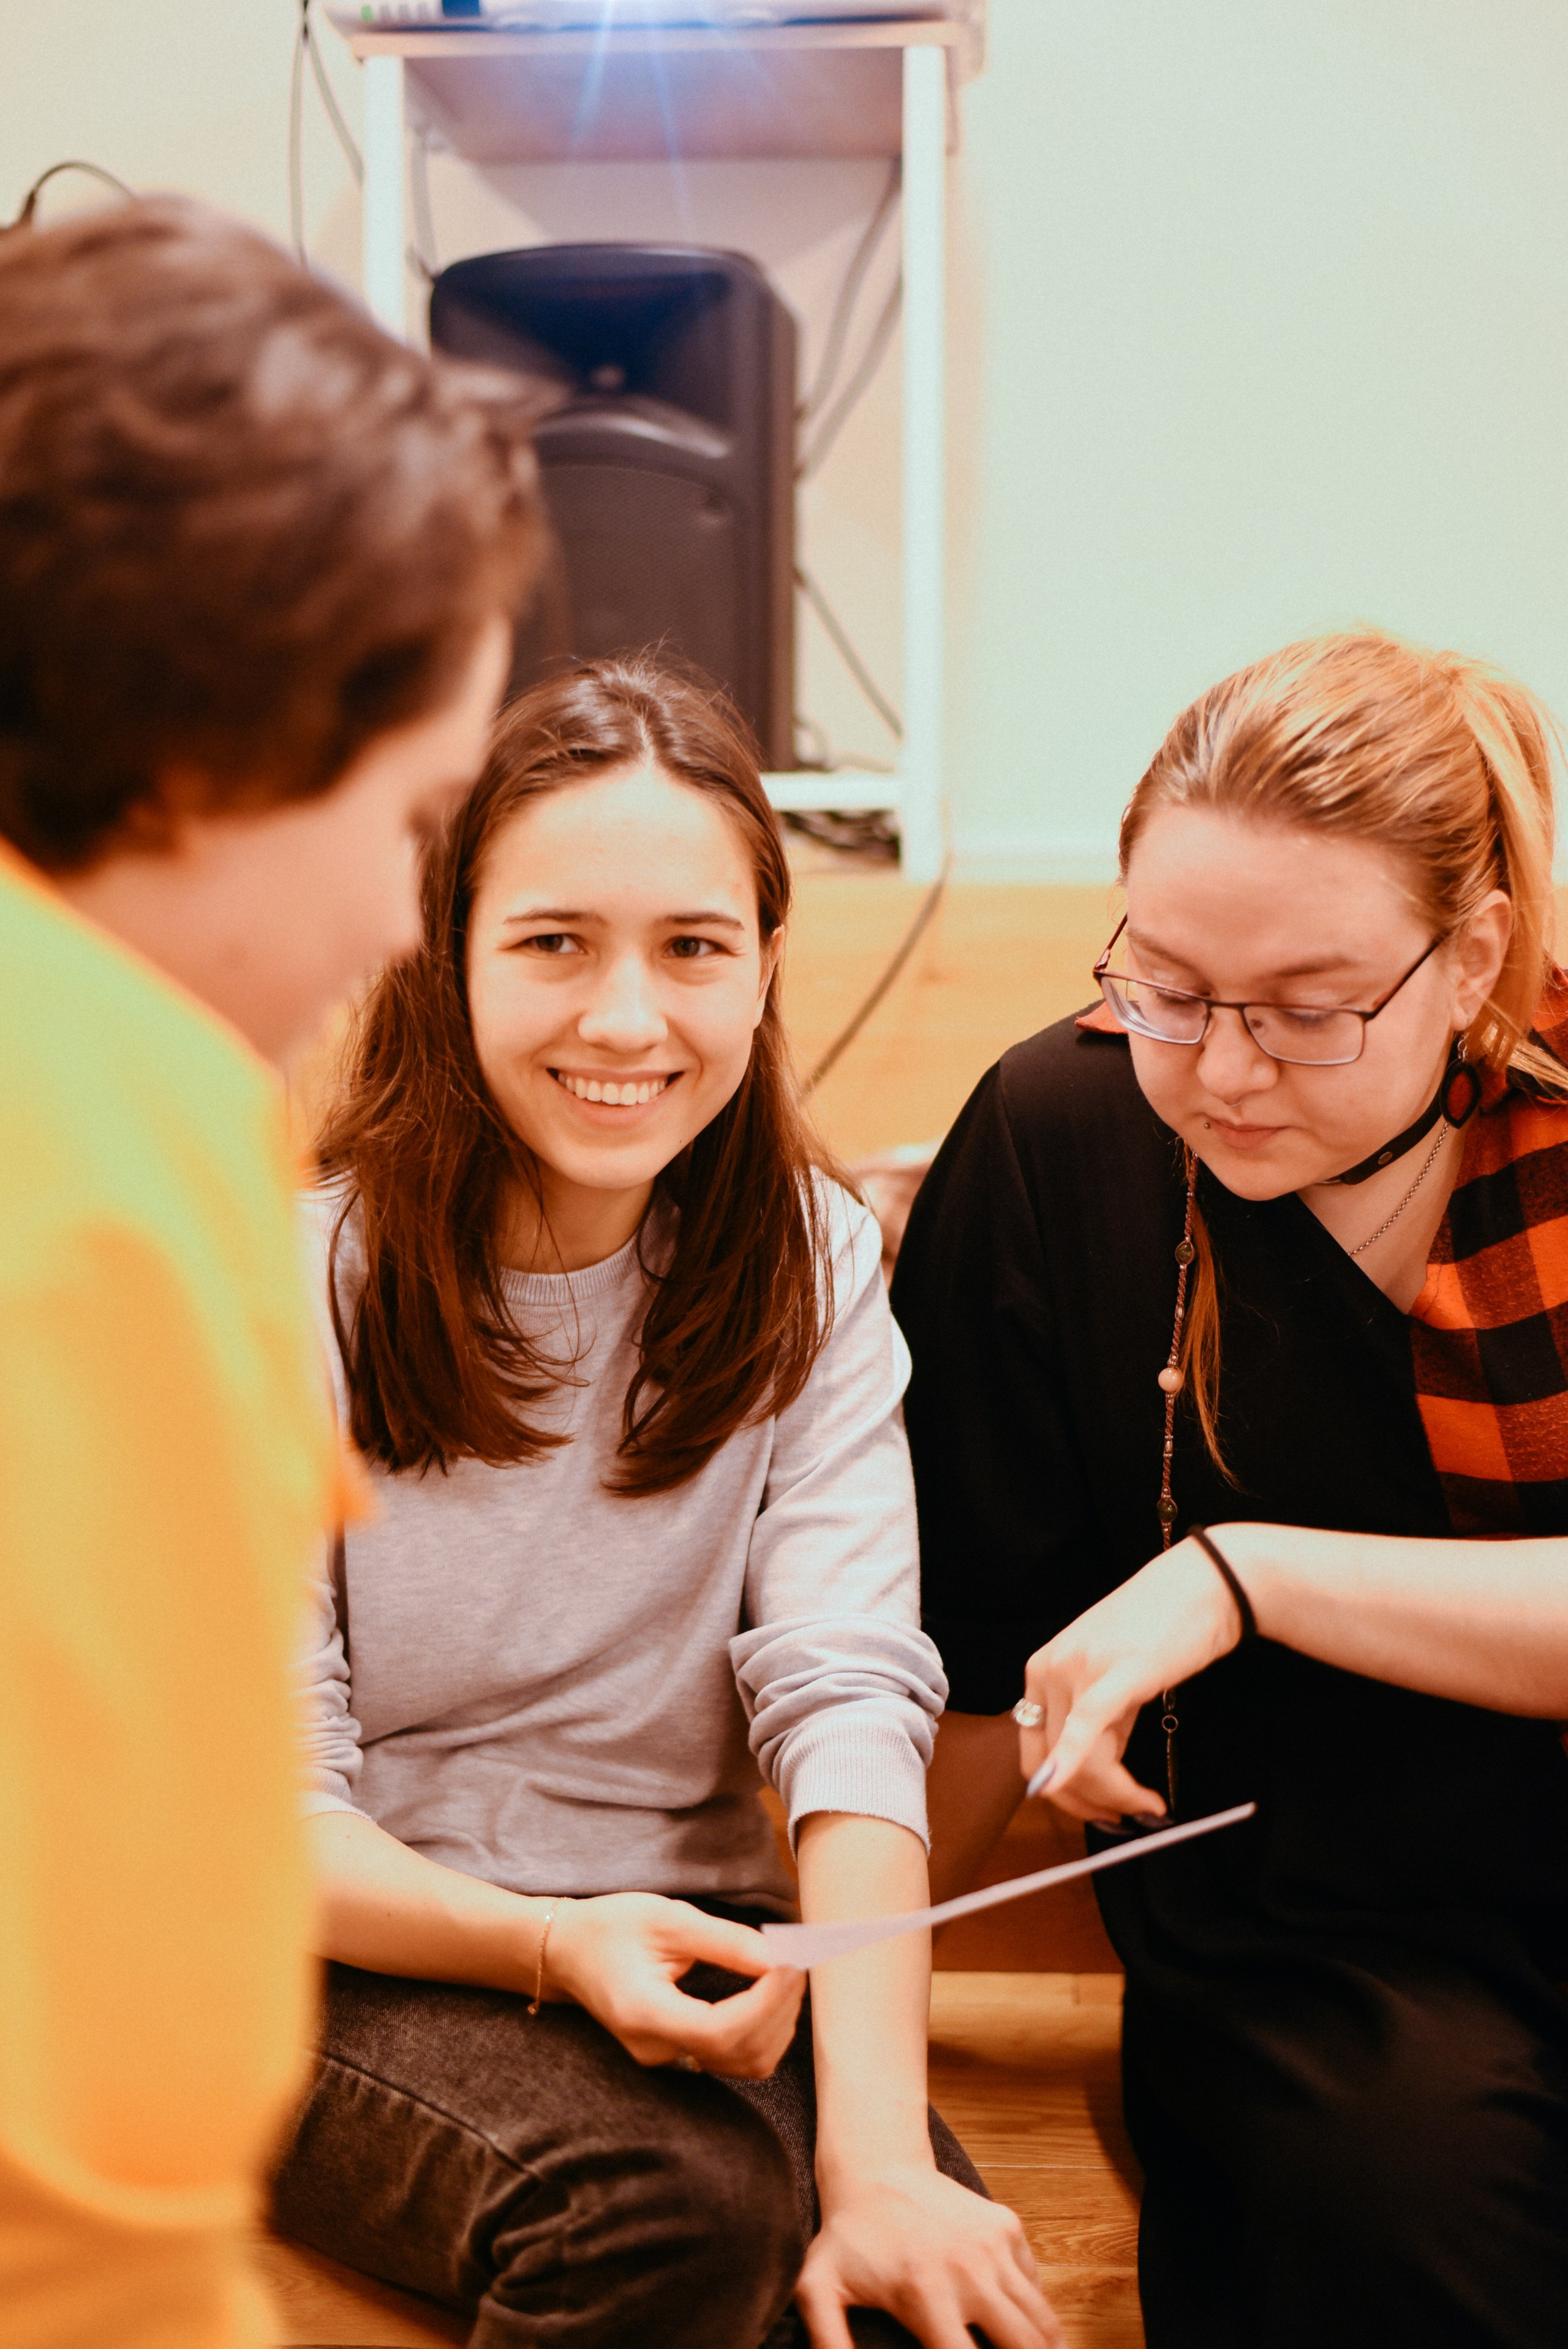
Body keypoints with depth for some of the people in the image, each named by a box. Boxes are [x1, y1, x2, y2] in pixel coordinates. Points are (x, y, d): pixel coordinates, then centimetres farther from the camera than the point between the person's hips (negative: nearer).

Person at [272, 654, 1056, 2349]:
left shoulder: (807, 1262, 0)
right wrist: (549, 1949, -30)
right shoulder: (297, 1278, -11)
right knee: (676, 2204, -31)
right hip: (350, 1955, -2)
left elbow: (849, 1697, -12)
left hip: (684, 1944, 2)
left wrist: (881, 2157, -25)